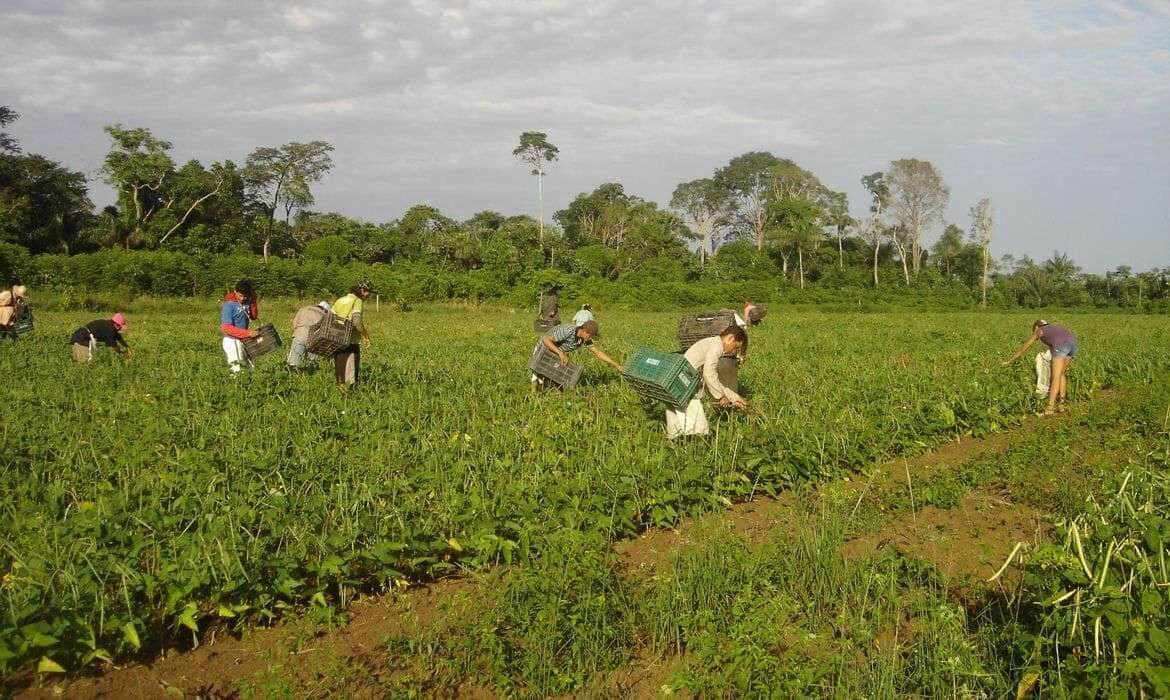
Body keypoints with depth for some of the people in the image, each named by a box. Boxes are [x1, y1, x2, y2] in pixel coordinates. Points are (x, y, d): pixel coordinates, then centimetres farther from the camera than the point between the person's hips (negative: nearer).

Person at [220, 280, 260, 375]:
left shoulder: (246, 301, 0)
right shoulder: (229, 304, -18)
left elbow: (254, 317, 7)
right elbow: (226, 328, -22)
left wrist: (253, 301, -8)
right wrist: (247, 333, -27)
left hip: (243, 340, 7)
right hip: (232, 341, -7)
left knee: (250, 368, 12)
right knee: (236, 371, -7)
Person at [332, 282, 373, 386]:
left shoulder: (339, 301, 15)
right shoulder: (357, 301, -5)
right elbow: (357, 323, -17)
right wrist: (366, 337, -8)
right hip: (350, 342, -6)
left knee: (339, 371, 13)